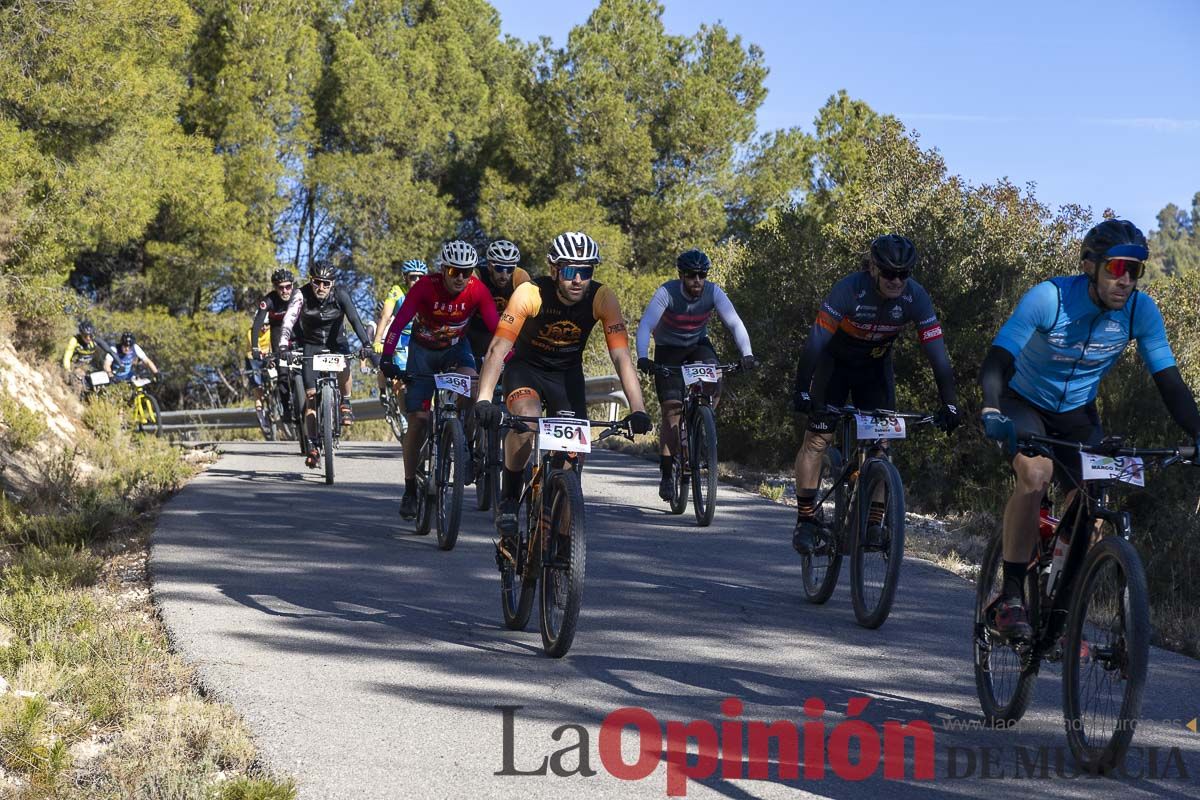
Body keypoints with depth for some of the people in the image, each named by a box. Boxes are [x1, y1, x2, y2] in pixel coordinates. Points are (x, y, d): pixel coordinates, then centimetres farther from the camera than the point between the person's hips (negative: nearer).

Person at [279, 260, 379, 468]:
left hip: (335, 342, 0)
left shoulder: (340, 295, -20)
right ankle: (313, 446, -2)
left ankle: (345, 403, -7)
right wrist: (283, 346, -50)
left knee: (343, 364, -34)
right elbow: (289, 320, -33)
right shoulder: (302, 295, -22)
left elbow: (355, 321, -27)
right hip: (310, 345, 0)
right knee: (311, 395, -9)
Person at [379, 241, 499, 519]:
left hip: (456, 347, 1)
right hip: (423, 349, -1)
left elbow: (497, 327, -24)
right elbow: (399, 322, -34)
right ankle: (410, 489, 6)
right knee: (418, 419, -6)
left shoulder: (477, 291, -22)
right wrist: (387, 358, -46)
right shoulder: (426, 286, -28)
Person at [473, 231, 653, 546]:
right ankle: (508, 501, -14)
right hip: (526, 367, -3)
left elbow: (621, 356, -26)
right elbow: (498, 349, -33)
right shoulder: (530, 294, -29)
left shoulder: (602, 299, -23)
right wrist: (484, 400, -46)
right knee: (527, 419, -31)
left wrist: (638, 410, -37)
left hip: (567, 373, 3)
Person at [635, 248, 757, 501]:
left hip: (698, 346, 2)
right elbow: (645, 325, -36)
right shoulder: (667, 292, -27)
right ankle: (666, 475, -9)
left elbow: (734, 323, -27)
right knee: (672, 409, -14)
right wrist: (643, 357, -52)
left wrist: (747, 354, -43)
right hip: (668, 350, -2)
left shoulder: (713, 293, -20)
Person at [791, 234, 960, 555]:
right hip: (835, 362, -3)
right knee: (817, 438, -11)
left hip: (875, 365, 3)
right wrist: (801, 391, -42)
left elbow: (937, 352, -23)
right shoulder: (849, 289, -32)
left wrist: (949, 405, -28)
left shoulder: (916, 297, -24)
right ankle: (806, 521, -6)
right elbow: (816, 340, -34)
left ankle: (874, 522, -1)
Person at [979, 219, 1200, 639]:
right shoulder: (1049, 298, -29)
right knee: (1036, 472, -33)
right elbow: (996, 362, -33)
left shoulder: (1141, 311, -18)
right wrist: (992, 411, -52)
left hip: (1077, 413, 4)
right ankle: (1010, 597, -26)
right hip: (1024, 403, -4)